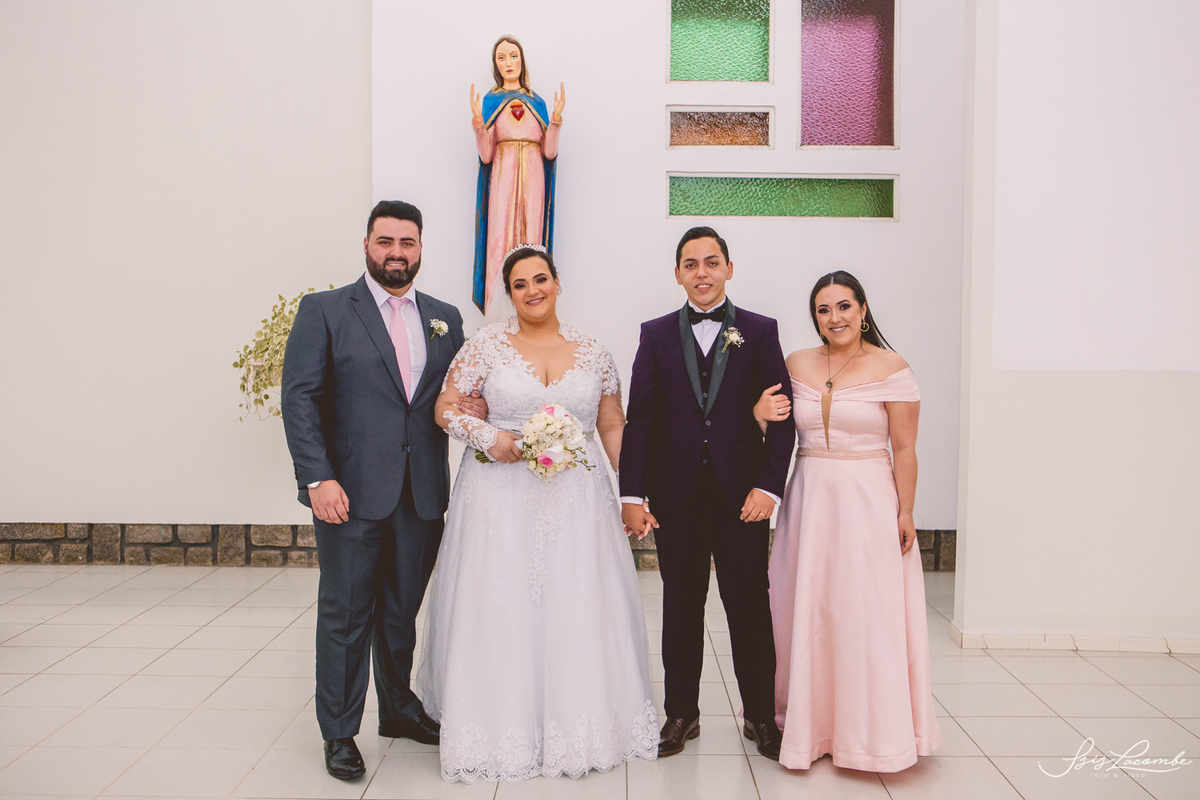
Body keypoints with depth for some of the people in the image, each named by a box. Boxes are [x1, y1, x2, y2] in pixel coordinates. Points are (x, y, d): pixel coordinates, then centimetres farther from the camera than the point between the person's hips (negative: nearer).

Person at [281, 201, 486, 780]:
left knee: (403, 611, 17)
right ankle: (338, 732, 23)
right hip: (351, 492, -4)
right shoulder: (324, 310, -1)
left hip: (423, 493, 4)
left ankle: (398, 709, 36)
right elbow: (299, 398, -7)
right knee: (345, 614, 6)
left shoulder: (445, 318, 11)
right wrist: (318, 477, -17)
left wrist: (470, 407, -6)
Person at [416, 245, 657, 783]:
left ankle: (577, 726, 24)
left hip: (576, 498, 2)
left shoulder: (593, 353, 6)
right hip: (500, 495, -1)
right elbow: (445, 409, 3)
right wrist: (486, 437, -15)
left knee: (578, 611, 5)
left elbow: (612, 427, 10)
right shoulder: (486, 345, 0)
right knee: (500, 610, 2)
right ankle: (503, 726, 20)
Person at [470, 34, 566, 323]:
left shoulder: (537, 103, 14)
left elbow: (549, 152, 4)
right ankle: (500, 318, -6)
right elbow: (486, 155, -2)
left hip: (533, 179, 2)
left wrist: (556, 118, -7)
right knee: (500, 239, -9)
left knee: (531, 238, -2)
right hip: (503, 178, -2)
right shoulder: (490, 101, 8)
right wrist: (478, 121, -15)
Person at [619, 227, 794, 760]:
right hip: (676, 496, 1)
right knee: (680, 609, 11)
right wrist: (632, 494, -4)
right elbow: (639, 418, 3)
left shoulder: (760, 331, 4)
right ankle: (681, 714, 25)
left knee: (750, 608, 6)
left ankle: (760, 716, 23)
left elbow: (781, 415, 1)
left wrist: (769, 485, -10)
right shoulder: (656, 334, 7)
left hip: (742, 494, -1)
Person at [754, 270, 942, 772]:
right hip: (809, 499, 4)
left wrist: (906, 512, -9)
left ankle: (869, 728, 18)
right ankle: (809, 720, 26)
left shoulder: (891, 368, -4)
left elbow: (904, 449, -5)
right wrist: (759, 413, -6)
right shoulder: (796, 364, 6)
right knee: (805, 611, 9)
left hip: (868, 500, -4)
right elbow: (775, 423, 16)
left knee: (865, 614, 1)